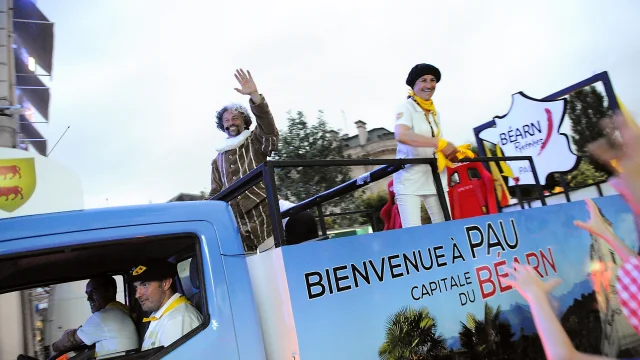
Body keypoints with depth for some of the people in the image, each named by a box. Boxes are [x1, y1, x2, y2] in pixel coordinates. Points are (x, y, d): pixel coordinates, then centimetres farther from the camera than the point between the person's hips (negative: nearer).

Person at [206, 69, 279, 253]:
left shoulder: (255, 142, 10)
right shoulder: (219, 158, 24)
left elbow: (269, 128, -12)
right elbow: (216, 193, 26)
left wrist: (254, 95, -24)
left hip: (263, 213, -4)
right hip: (236, 222, 4)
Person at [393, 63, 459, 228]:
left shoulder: (435, 113, 17)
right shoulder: (406, 107, -8)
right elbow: (401, 135, -29)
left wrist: (452, 152, -3)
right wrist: (440, 143, -33)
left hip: (434, 177, 7)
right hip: (409, 179, -7)